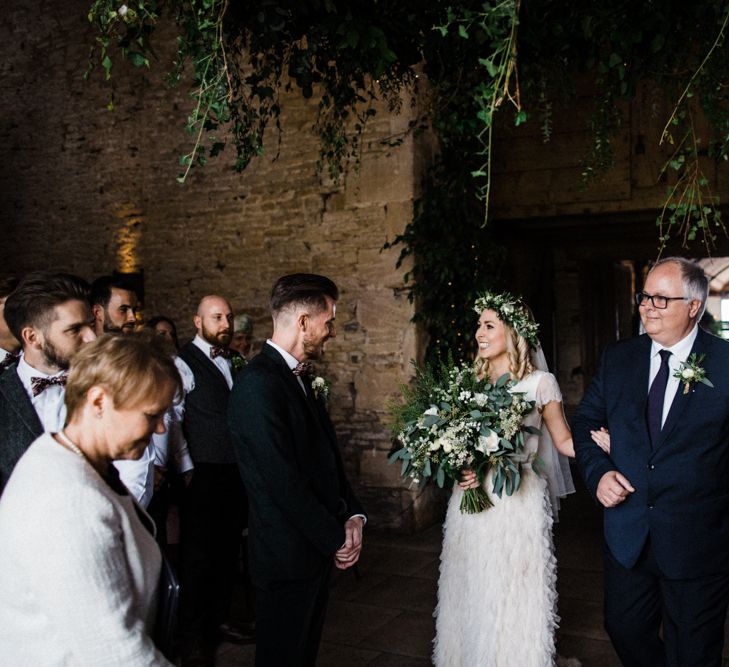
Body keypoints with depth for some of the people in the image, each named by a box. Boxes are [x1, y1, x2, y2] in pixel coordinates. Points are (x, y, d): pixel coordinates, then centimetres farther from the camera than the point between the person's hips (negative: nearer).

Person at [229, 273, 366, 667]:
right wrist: (335, 541, -14)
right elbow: (285, 483, -24)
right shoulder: (258, 385, -22)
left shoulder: (298, 376, 9)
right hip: (288, 557, -9)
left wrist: (353, 514, 0)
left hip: (318, 550, 9)